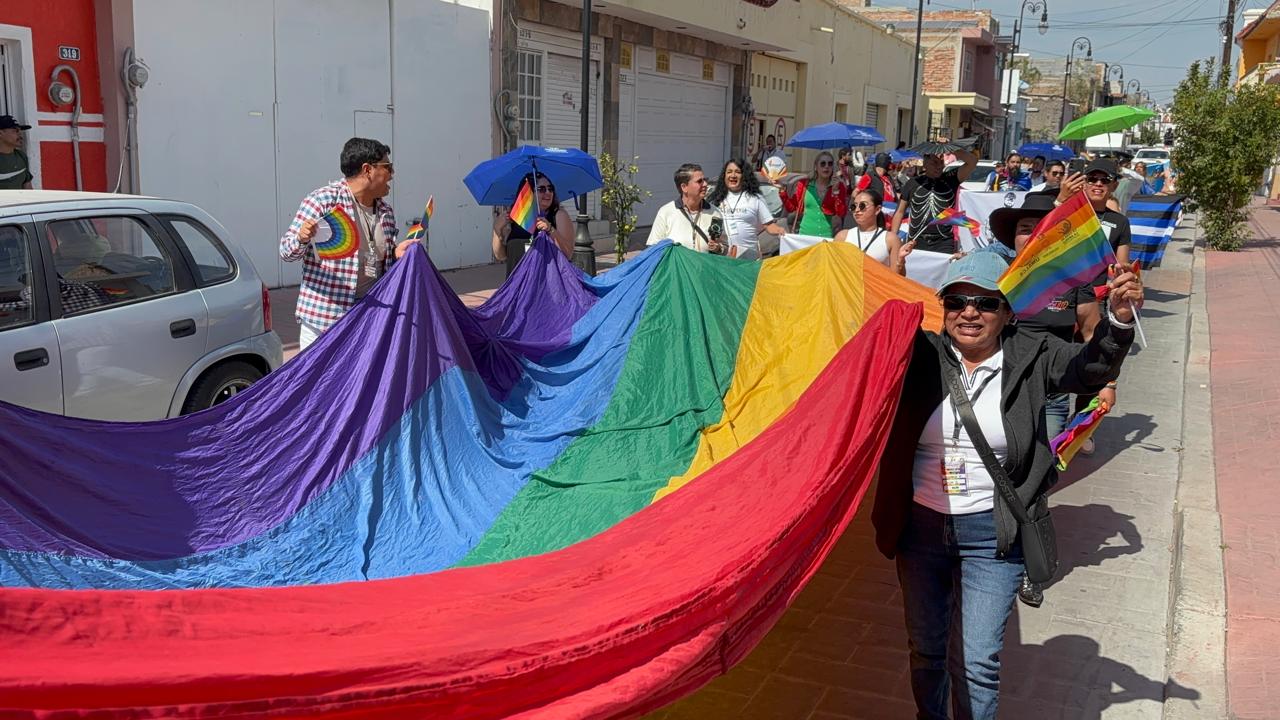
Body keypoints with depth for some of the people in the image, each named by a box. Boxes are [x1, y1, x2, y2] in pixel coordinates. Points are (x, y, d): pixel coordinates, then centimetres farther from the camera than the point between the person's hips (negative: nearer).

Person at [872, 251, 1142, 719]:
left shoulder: (1031, 358, -6)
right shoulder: (920, 354, -4)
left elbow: (1091, 367, -19)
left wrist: (1119, 319, -37)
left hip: (992, 534, -2)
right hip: (921, 524, 2)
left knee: (977, 662, 0)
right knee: (925, 649, 18)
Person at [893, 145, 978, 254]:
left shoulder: (950, 179, 6)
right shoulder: (913, 183, 9)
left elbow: (973, 160, -5)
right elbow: (900, 212, 12)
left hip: (944, 244, -1)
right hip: (916, 243, 1)